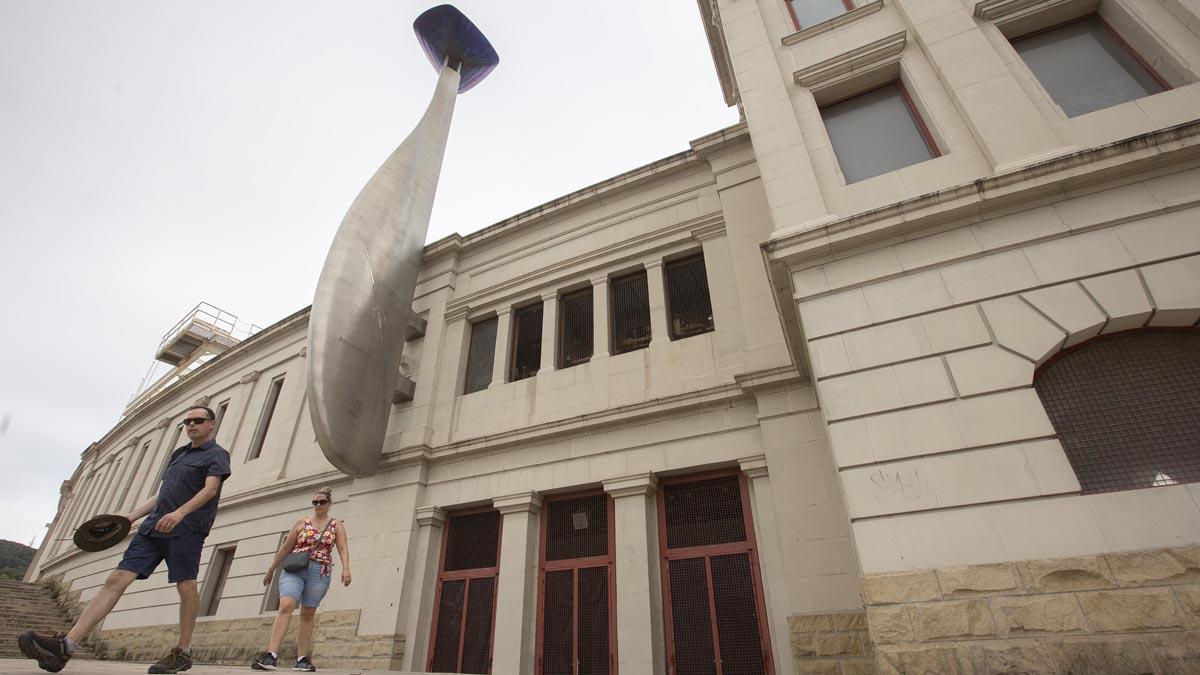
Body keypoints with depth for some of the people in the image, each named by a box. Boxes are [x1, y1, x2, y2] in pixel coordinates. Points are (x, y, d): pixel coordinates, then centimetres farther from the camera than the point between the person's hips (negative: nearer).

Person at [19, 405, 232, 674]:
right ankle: (66, 646, -10)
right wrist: (131, 516, 19)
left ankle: (183, 652, 2)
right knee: (117, 578, -4)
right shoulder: (178, 453, 26)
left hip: (186, 528, -7)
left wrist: (180, 513, -29)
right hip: (153, 526, 7)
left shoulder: (217, 454, 2)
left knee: (185, 585, -8)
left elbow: (210, 489, -15)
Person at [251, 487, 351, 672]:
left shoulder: (336, 526, 6)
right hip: (294, 569, 0)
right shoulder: (301, 522, 9)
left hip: (319, 573, 0)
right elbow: (285, 548, 13)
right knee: (286, 606, -20)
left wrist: (346, 569, -19)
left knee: (308, 615, 5)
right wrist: (271, 570, 15)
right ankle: (272, 655, -24)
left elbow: (343, 549, -4)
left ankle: (302, 659, 11)